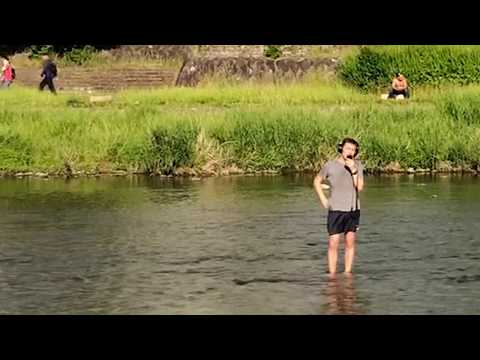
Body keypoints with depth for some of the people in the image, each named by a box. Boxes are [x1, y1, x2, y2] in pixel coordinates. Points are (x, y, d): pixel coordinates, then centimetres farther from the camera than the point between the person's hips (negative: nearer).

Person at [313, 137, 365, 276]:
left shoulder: (358, 165, -1)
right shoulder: (330, 165, -5)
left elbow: (359, 187, -9)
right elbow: (317, 181, 9)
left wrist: (353, 170, -20)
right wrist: (323, 199, 1)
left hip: (353, 209, 2)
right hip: (336, 209, -2)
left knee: (350, 242, 6)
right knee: (333, 244, -5)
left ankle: (348, 273, 15)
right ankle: (332, 275, 0)